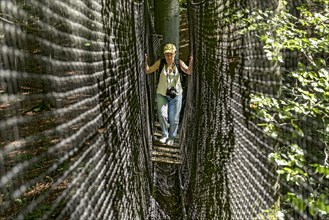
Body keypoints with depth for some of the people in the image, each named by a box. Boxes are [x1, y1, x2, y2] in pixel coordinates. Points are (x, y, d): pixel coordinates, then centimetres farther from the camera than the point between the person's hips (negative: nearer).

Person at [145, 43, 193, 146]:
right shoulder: (160, 63, -6)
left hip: (176, 95, 0)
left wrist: (191, 61, -38)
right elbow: (148, 71, -6)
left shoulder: (179, 63, -6)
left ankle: (171, 137, 29)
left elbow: (189, 71, -20)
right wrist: (145, 61, -23)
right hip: (162, 94, 0)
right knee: (162, 115, -13)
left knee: (174, 118, 7)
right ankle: (164, 134, 11)